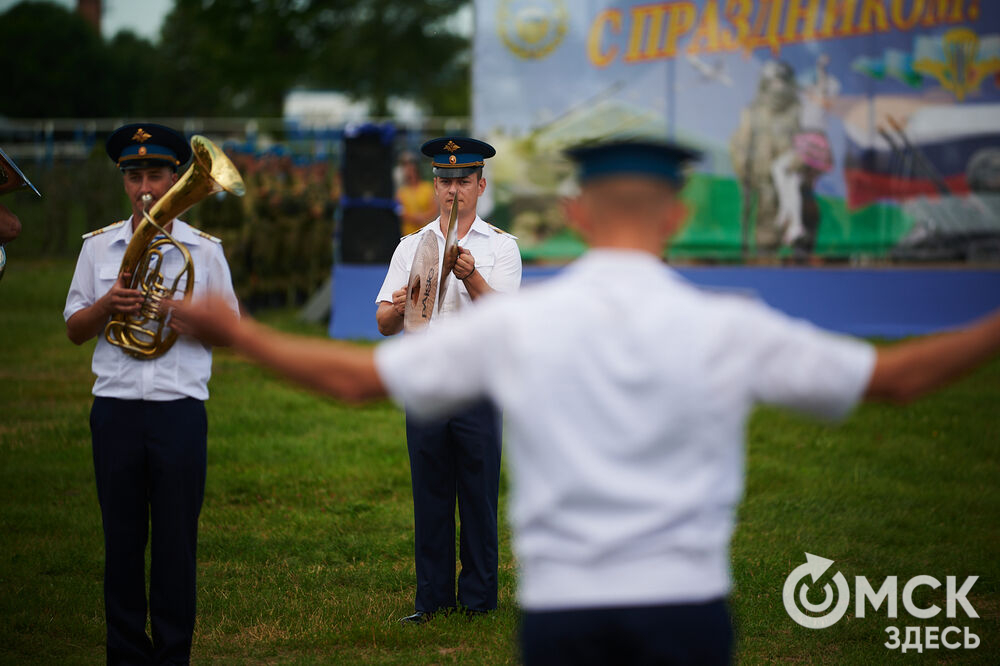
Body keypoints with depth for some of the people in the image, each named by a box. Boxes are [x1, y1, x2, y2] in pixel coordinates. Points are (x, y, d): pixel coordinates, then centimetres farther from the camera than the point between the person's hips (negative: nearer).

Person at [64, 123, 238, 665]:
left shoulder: (203, 249, 7)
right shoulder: (99, 246, 10)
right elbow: (74, 330, 10)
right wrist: (108, 304, -10)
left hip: (179, 410, -1)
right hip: (115, 410, 1)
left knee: (176, 539, -1)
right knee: (121, 538, 4)